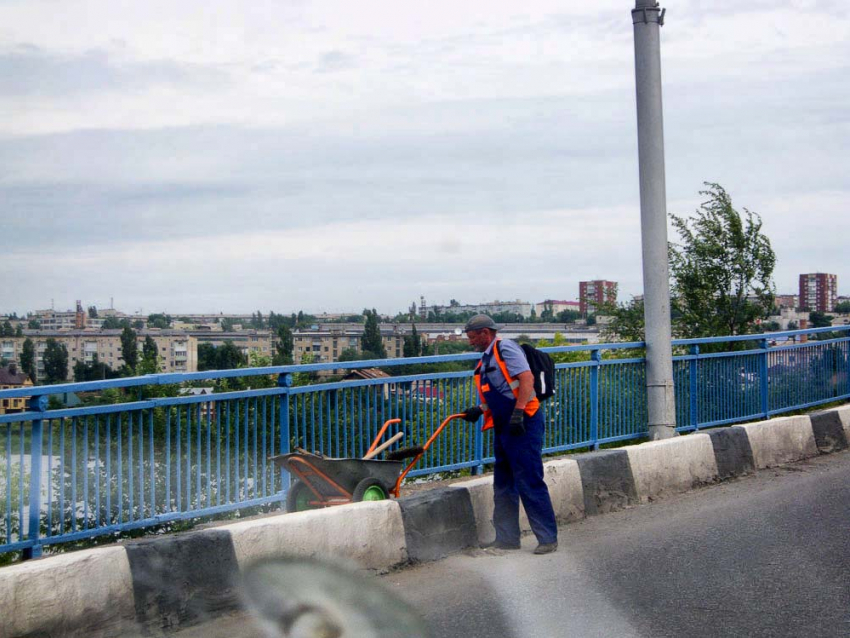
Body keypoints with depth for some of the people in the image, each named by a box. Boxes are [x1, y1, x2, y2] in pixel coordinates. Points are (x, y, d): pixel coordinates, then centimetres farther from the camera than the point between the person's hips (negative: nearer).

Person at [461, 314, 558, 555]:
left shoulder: (505, 348, -10)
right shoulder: (486, 359, 19)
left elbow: (527, 379, -21)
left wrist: (517, 413, -27)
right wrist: (479, 409, 11)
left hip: (523, 425, -10)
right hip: (503, 427, 10)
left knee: (529, 482, -8)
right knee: (503, 485, 12)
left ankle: (548, 539, -2)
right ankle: (506, 538, 19)